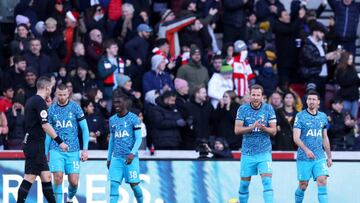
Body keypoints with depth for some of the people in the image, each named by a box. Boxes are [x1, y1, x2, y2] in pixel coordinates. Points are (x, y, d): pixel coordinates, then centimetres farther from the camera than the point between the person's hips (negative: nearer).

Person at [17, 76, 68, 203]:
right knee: (29, 178, -9)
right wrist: (60, 141, -20)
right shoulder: (40, 102, -13)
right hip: (35, 145, -10)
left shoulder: (31, 101, 15)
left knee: (46, 177, 10)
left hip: (30, 144, 10)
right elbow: (45, 125, -21)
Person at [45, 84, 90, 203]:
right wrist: (46, 152, 9)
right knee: (58, 177, -15)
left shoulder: (75, 107, 1)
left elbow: (85, 129, 3)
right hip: (56, 150, 1)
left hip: (73, 150, -1)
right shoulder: (51, 109, 5)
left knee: (74, 182, -2)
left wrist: (85, 149, -4)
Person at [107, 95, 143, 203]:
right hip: (116, 158, 4)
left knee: (134, 184, 0)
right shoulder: (112, 120, 13)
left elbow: (139, 139, -6)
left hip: (130, 157, -4)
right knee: (113, 184, -7)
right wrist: (109, 158, 19)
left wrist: (132, 153, -20)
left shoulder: (133, 119, -3)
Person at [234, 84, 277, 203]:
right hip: (247, 152, 1)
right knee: (244, 183, 8)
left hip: (264, 152, -1)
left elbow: (273, 131, -2)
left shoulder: (268, 108, -1)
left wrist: (264, 128, -23)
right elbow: (237, 130, -8)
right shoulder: (243, 109, -1)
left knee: (267, 181, -14)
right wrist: (252, 127, -24)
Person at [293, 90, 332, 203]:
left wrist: (329, 156, 18)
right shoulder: (300, 116, -3)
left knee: (322, 181, -13)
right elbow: (296, 138, -11)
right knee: (303, 185, 2)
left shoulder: (323, 117, 11)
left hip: (320, 157, 3)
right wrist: (306, 150, -26)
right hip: (304, 158, -3)